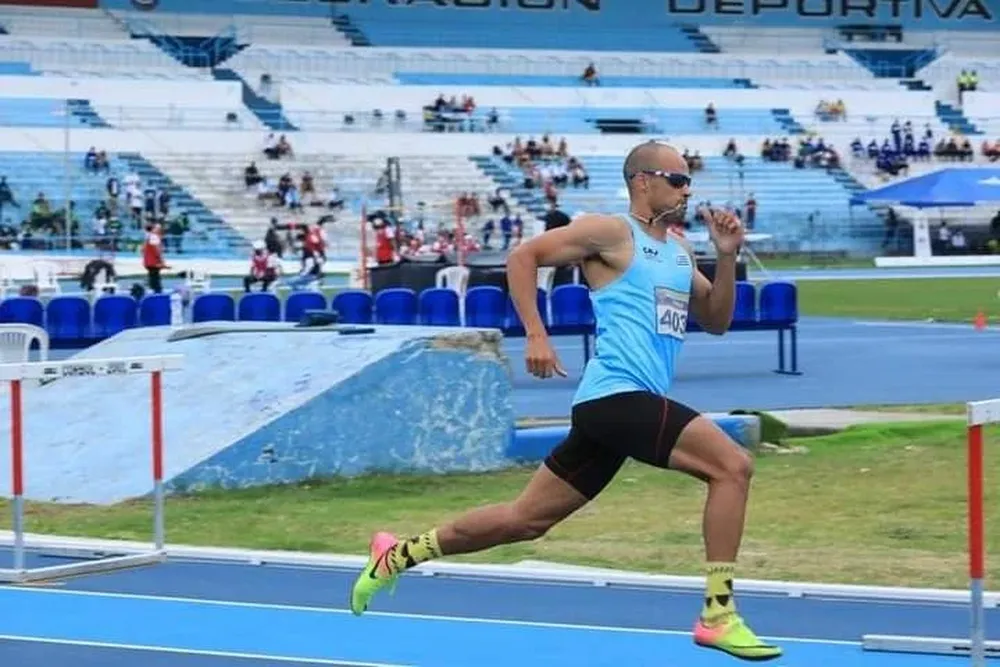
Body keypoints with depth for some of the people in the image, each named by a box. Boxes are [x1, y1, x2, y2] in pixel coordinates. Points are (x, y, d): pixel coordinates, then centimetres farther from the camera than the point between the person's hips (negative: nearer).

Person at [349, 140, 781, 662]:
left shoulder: (678, 249, 20)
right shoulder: (612, 232, -4)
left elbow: (716, 321, 21)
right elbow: (522, 257, -5)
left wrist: (727, 257, 6)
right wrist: (536, 336, -13)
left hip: (619, 407, 9)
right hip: (617, 394, -9)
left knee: (526, 519, 13)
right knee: (732, 465, -18)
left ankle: (398, 555, 25)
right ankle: (718, 616, -16)